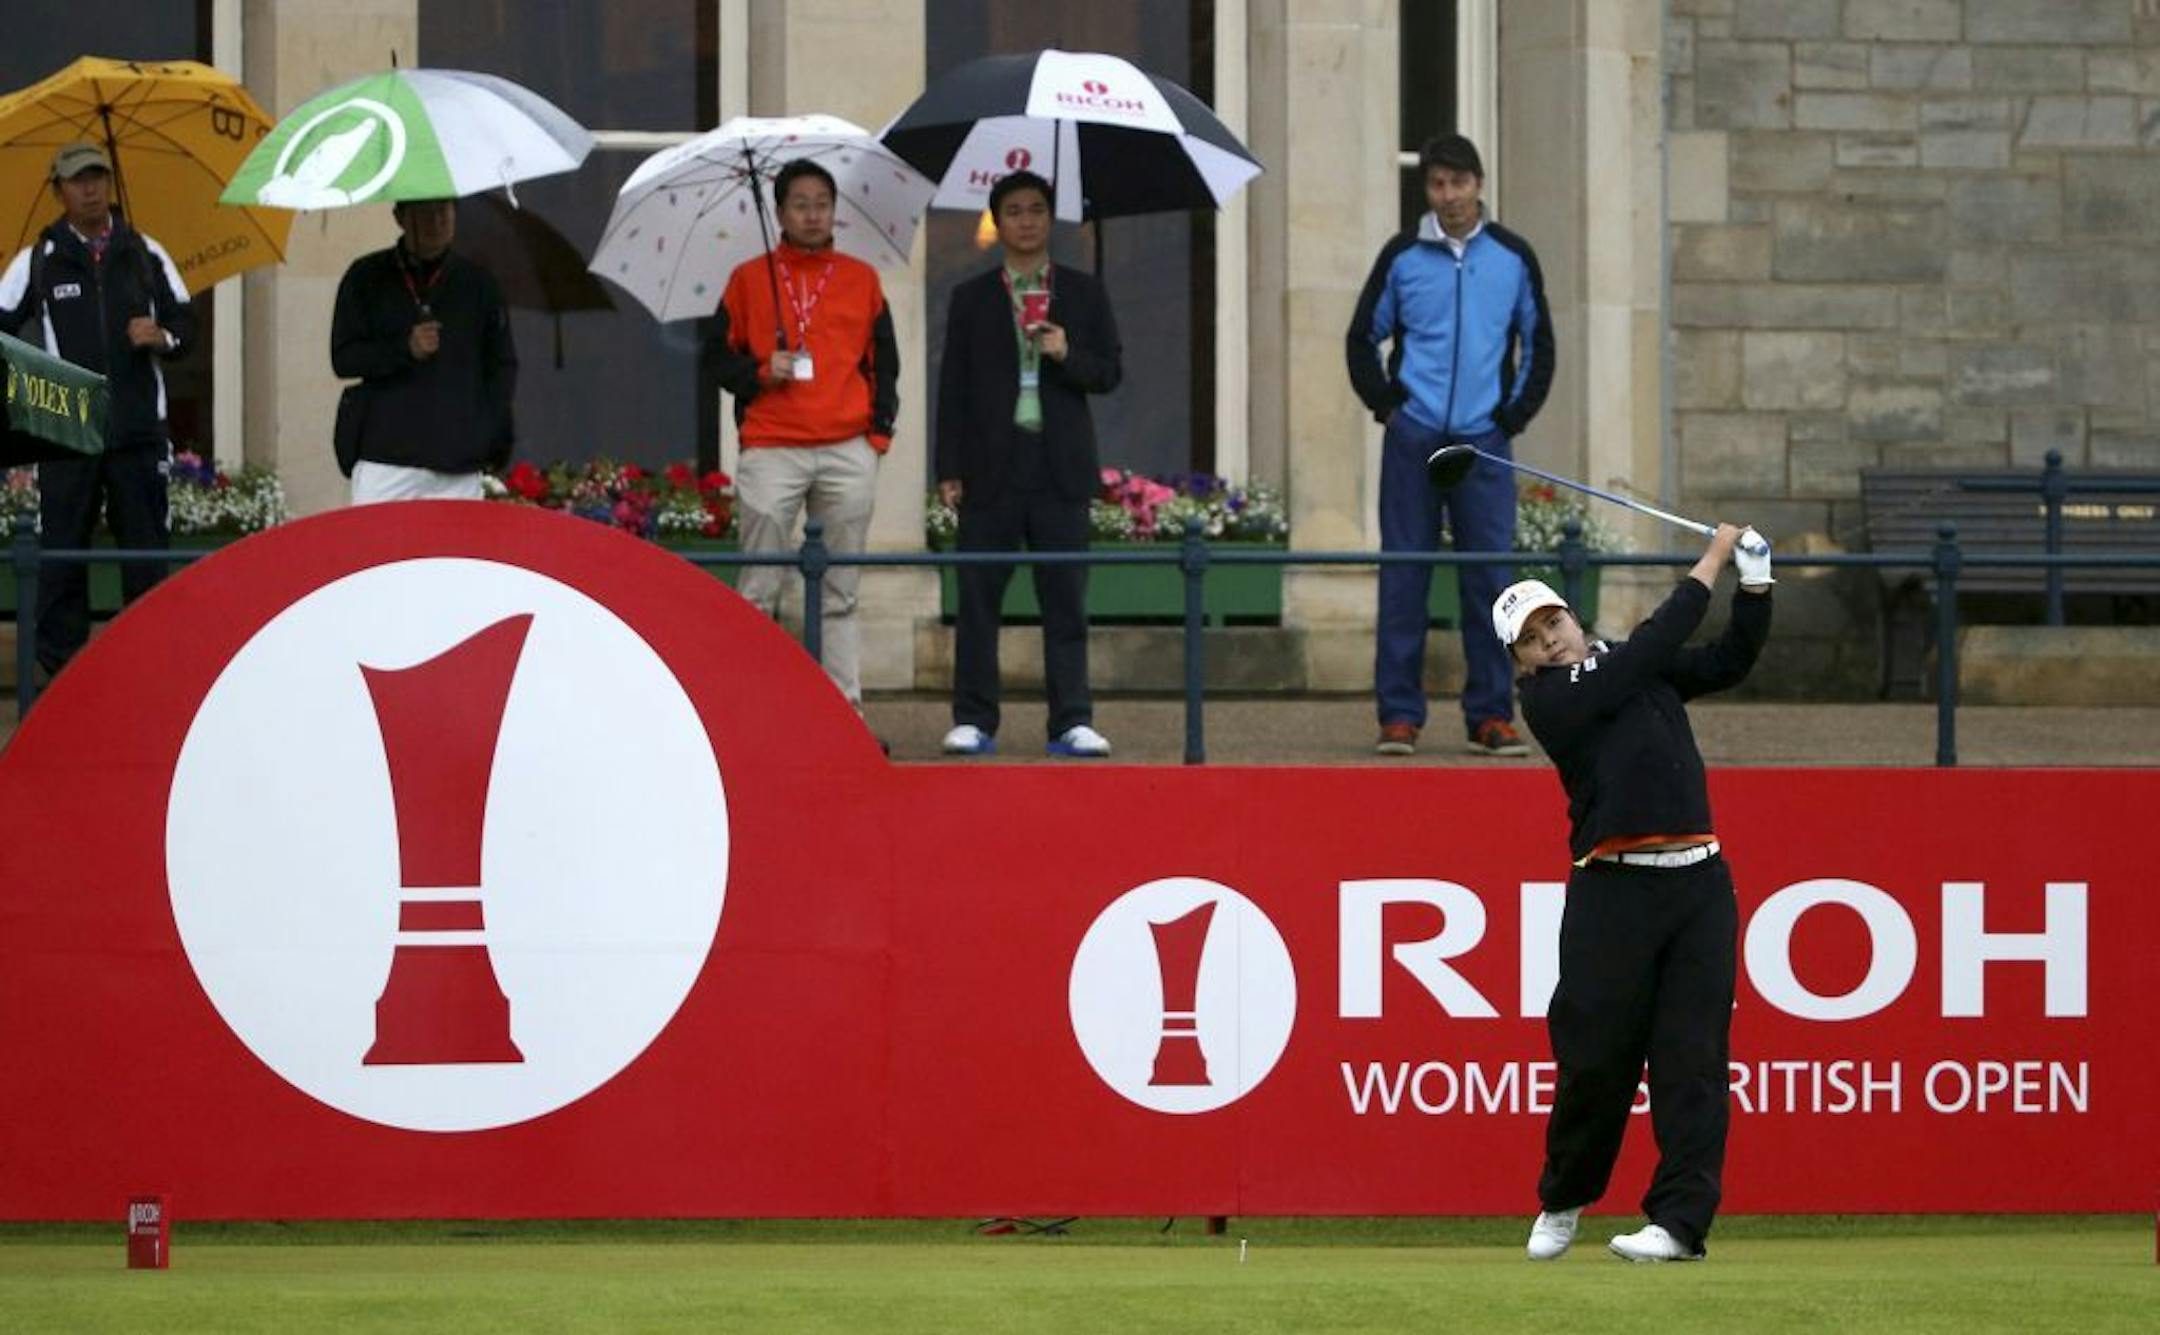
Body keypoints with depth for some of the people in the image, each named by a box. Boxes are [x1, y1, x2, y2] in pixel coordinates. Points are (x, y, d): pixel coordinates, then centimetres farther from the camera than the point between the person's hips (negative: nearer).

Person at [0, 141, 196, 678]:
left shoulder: (145, 255, 11)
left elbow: (186, 323, 13)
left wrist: (164, 337, -8)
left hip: (139, 429, 1)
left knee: (147, 551, 2)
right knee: (61, 551, -1)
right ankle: (61, 668, 4)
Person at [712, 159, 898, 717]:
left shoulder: (861, 280, 13)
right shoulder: (749, 279, 8)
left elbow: (883, 363, 16)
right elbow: (722, 357, 10)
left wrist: (879, 430, 5)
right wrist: (762, 373, -9)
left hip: (848, 452, 2)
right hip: (771, 452, -2)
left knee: (840, 596, 2)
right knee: (760, 591, -6)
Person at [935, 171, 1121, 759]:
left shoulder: (1083, 294, 11)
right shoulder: (972, 299, 9)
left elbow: (1109, 373, 9)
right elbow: (954, 387, 6)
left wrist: (1068, 355, -12)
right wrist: (950, 469, -1)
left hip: (1060, 467, 0)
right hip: (993, 466, 0)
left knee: (1065, 599, -1)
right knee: (979, 598, -1)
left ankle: (1071, 723, 0)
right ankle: (973, 721, 3)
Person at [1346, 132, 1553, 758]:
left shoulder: (1513, 257, 8)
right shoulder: (1402, 256, 5)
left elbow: (1539, 344, 15)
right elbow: (1364, 337, 13)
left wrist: (1516, 415, 5)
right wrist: (1384, 404, 1)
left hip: (1484, 444, 1)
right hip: (1413, 441, -1)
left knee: (1490, 577, 0)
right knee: (1403, 576, -1)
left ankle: (1491, 714, 6)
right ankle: (1399, 715, 2)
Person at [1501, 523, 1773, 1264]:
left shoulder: (1648, 672, 18)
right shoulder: (1546, 700, -1)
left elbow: (1730, 660, 20)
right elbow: (1643, 657, -7)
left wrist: (1754, 584, 4)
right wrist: (1710, 565, -1)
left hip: (1698, 883, 4)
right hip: (1613, 890, -4)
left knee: (1692, 1056, -4)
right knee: (1597, 1056, -2)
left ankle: (1680, 1220, -7)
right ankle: (1562, 1202, 20)